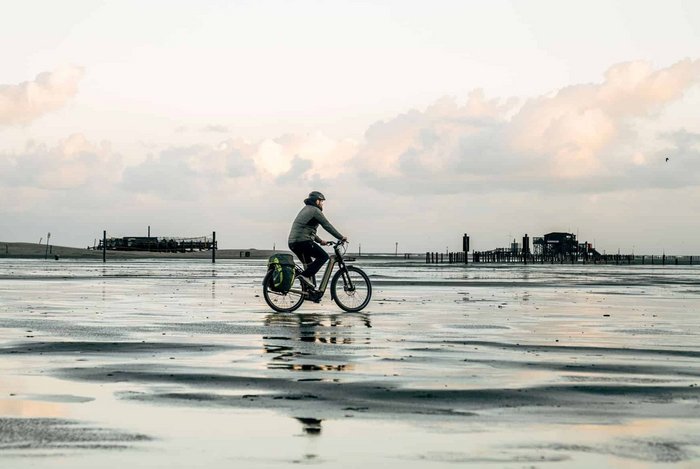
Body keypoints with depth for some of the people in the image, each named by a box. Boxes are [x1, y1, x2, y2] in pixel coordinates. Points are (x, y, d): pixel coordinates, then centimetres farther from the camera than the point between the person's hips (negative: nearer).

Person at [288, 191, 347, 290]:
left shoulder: (305, 210, 26)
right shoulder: (315, 210, -4)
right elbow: (327, 226, -6)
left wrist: (320, 241, 33)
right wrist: (341, 237, 1)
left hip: (292, 243, 10)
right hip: (303, 241, -10)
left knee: (310, 265, 18)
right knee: (323, 256, -4)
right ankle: (305, 275, -16)